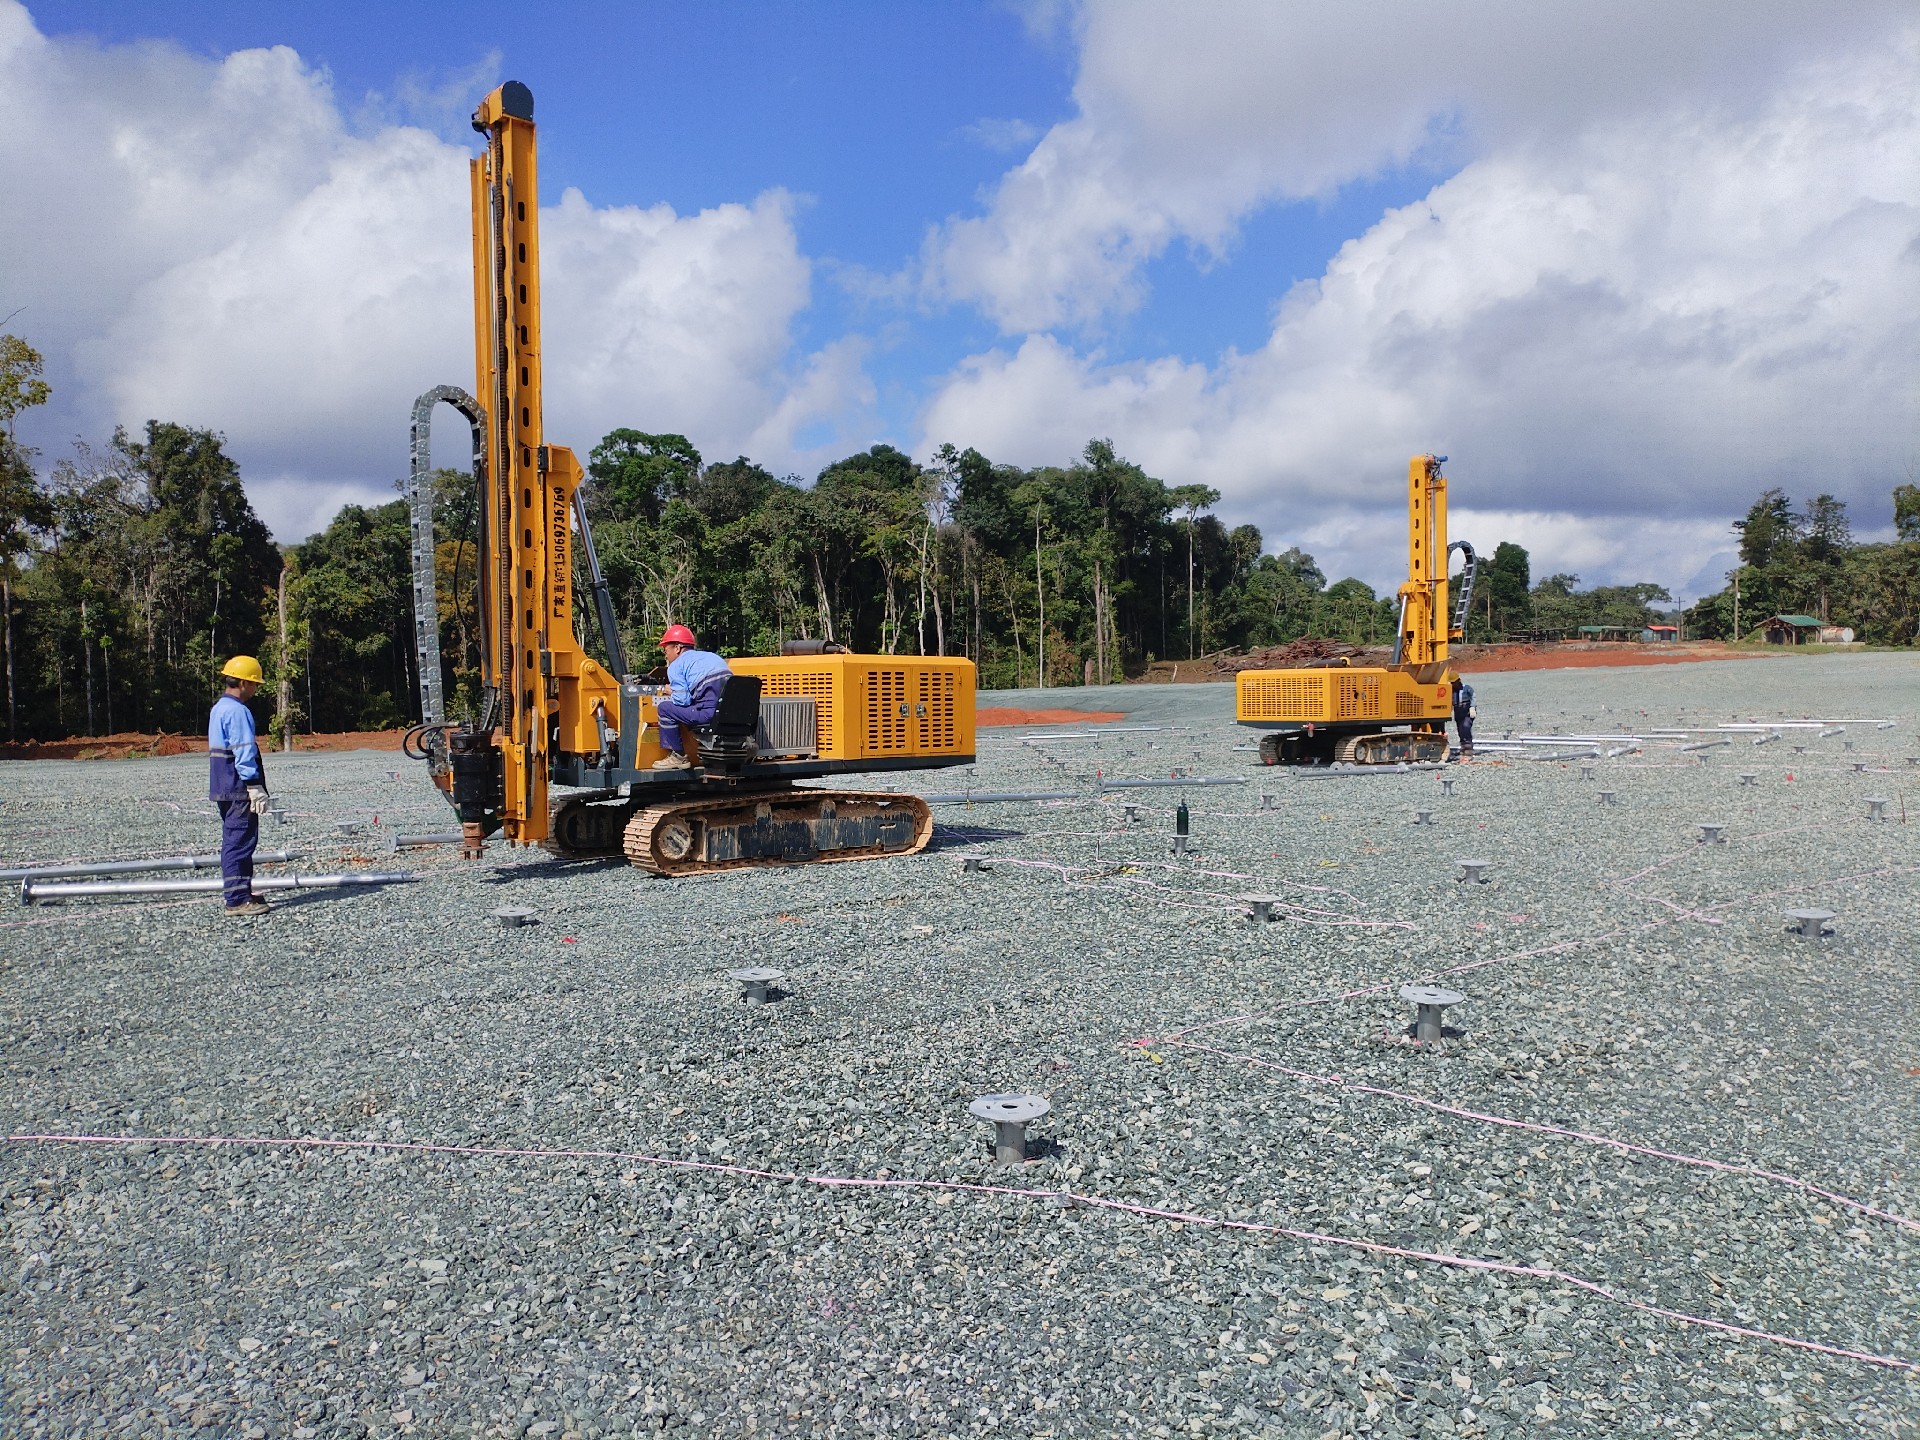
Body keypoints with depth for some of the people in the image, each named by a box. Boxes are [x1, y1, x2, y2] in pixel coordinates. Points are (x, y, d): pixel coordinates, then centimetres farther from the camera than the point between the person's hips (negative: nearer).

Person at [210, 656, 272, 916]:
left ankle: (241, 893, 24)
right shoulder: (237, 711, -15)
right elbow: (245, 754, -20)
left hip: (224, 788, 11)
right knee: (240, 842, -8)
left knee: (234, 841, 15)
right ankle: (237, 900, -7)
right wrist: (256, 787, -19)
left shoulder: (219, 708, 18)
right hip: (239, 789, -11)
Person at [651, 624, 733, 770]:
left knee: (665, 708, 8)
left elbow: (683, 700, -6)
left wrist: (671, 692, 18)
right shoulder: (712, 656, 26)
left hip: (710, 714, -7)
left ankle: (678, 757, 10)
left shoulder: (676, 666, 5)